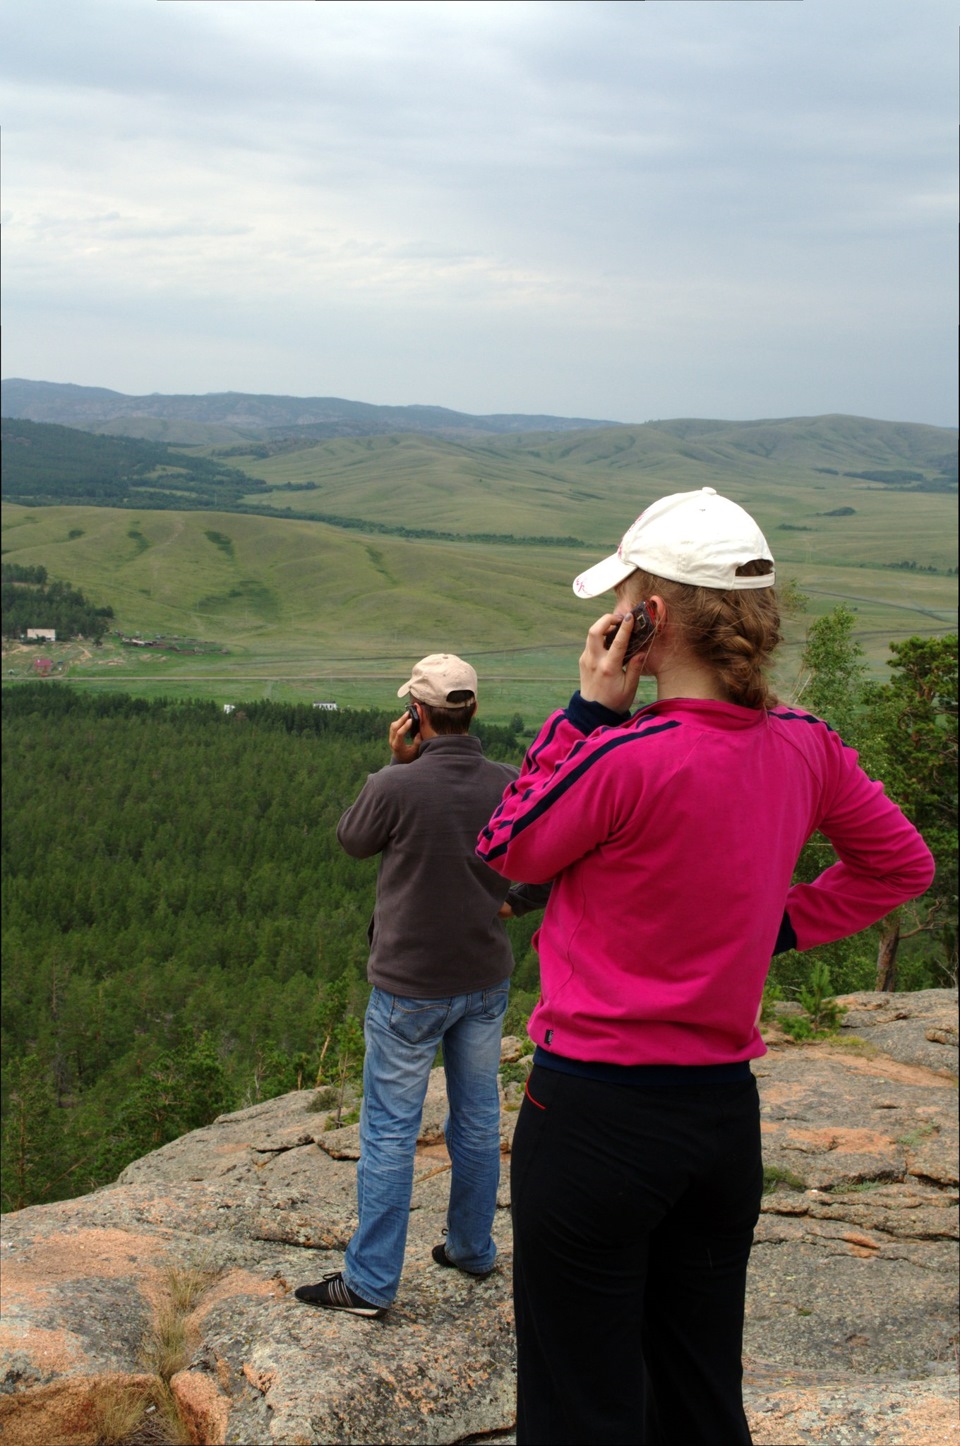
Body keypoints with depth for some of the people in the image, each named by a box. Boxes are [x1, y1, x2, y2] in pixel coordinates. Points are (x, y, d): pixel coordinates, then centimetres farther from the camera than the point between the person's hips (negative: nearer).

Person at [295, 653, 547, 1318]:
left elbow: (353, 841, -1)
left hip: (412, 987, -5)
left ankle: (370, 1280, 13)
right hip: (486, 981, 5)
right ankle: (472, 1248, 34)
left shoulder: (395, 787, -21)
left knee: (390, 1132, 5)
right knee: (478, 1119, 19)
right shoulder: (513, 785, -8)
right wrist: (510, 903, 6)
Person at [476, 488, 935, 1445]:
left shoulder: (628, 756, -23)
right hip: (727, 1107, 7)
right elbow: (902, 865, 13)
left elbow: (507, 853, -5)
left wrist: (587, 709, -7)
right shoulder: (804, 748, -3)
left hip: (596, 1109, -6)